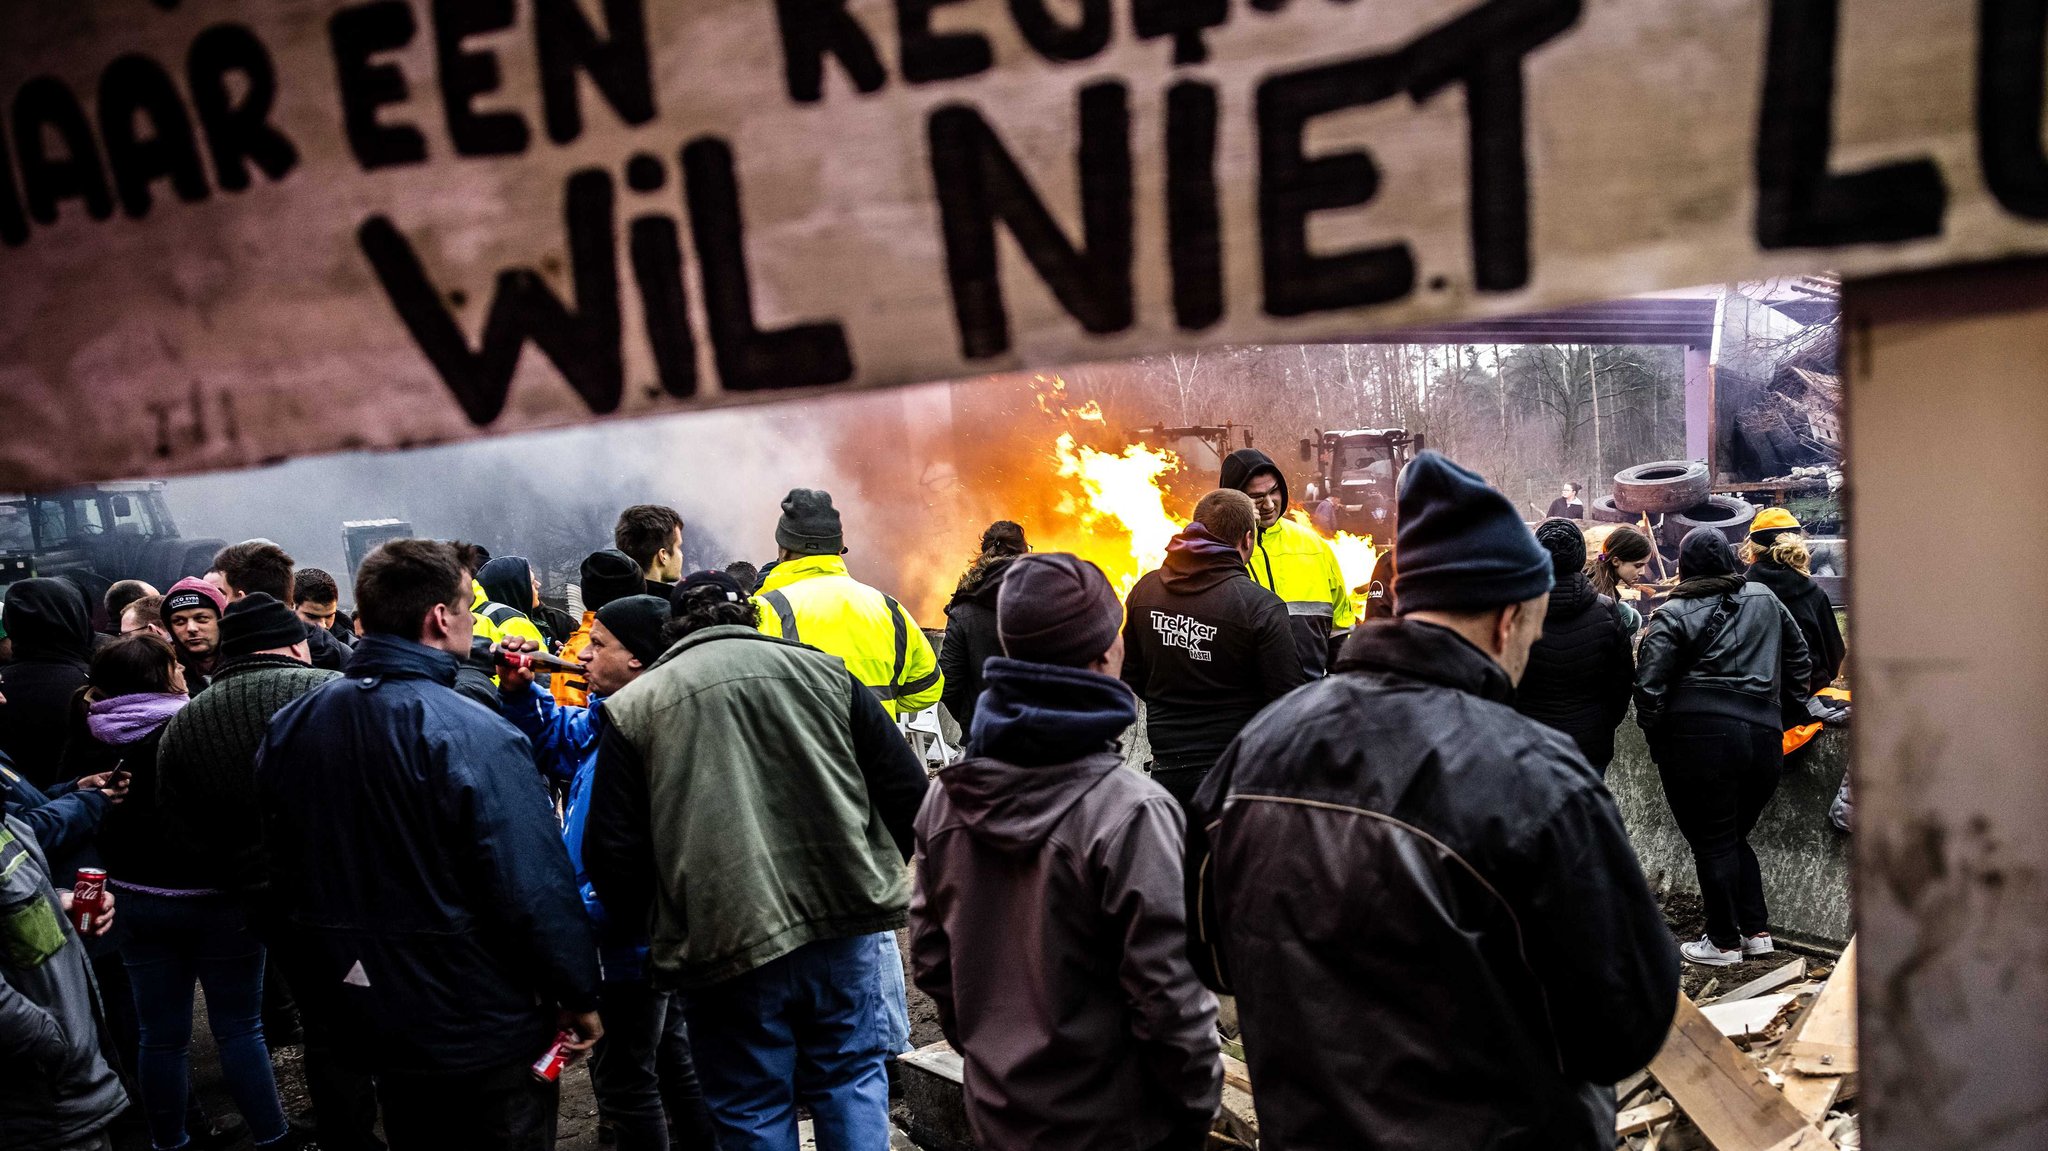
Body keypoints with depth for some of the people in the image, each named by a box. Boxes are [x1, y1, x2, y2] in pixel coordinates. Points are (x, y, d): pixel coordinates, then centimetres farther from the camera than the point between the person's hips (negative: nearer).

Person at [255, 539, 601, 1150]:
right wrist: (578, 993, -10)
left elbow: (281, 870, 10)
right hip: (481, 1031, -7)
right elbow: (536, 888, -24)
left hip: (366, 1023, 7)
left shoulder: (289, 727, -2)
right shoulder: (475, 737, -25)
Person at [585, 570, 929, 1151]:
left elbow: (613, 858, 0)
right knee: (851, 1079, 19)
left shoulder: (631, 706, 2)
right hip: (843, 925, 2)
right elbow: (907, 790, 5)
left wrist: (650, 922, 19)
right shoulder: (824, 672, 6)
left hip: (725, 945, -1)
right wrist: (877, 873, 21)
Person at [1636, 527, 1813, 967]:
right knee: (1736, 836, 21)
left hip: (1700, 738, -5)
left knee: (1713, 843, 6)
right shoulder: (1766, 600, 11)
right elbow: (1799, 657, 22)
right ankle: (1756, 930, 23)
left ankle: (1723, 941, 15)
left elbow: (1649, 686, -11)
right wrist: (1784, 701, 31)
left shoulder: (1673, 616, -5)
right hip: (1764, 736, 5)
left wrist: (1656, 736, 2)